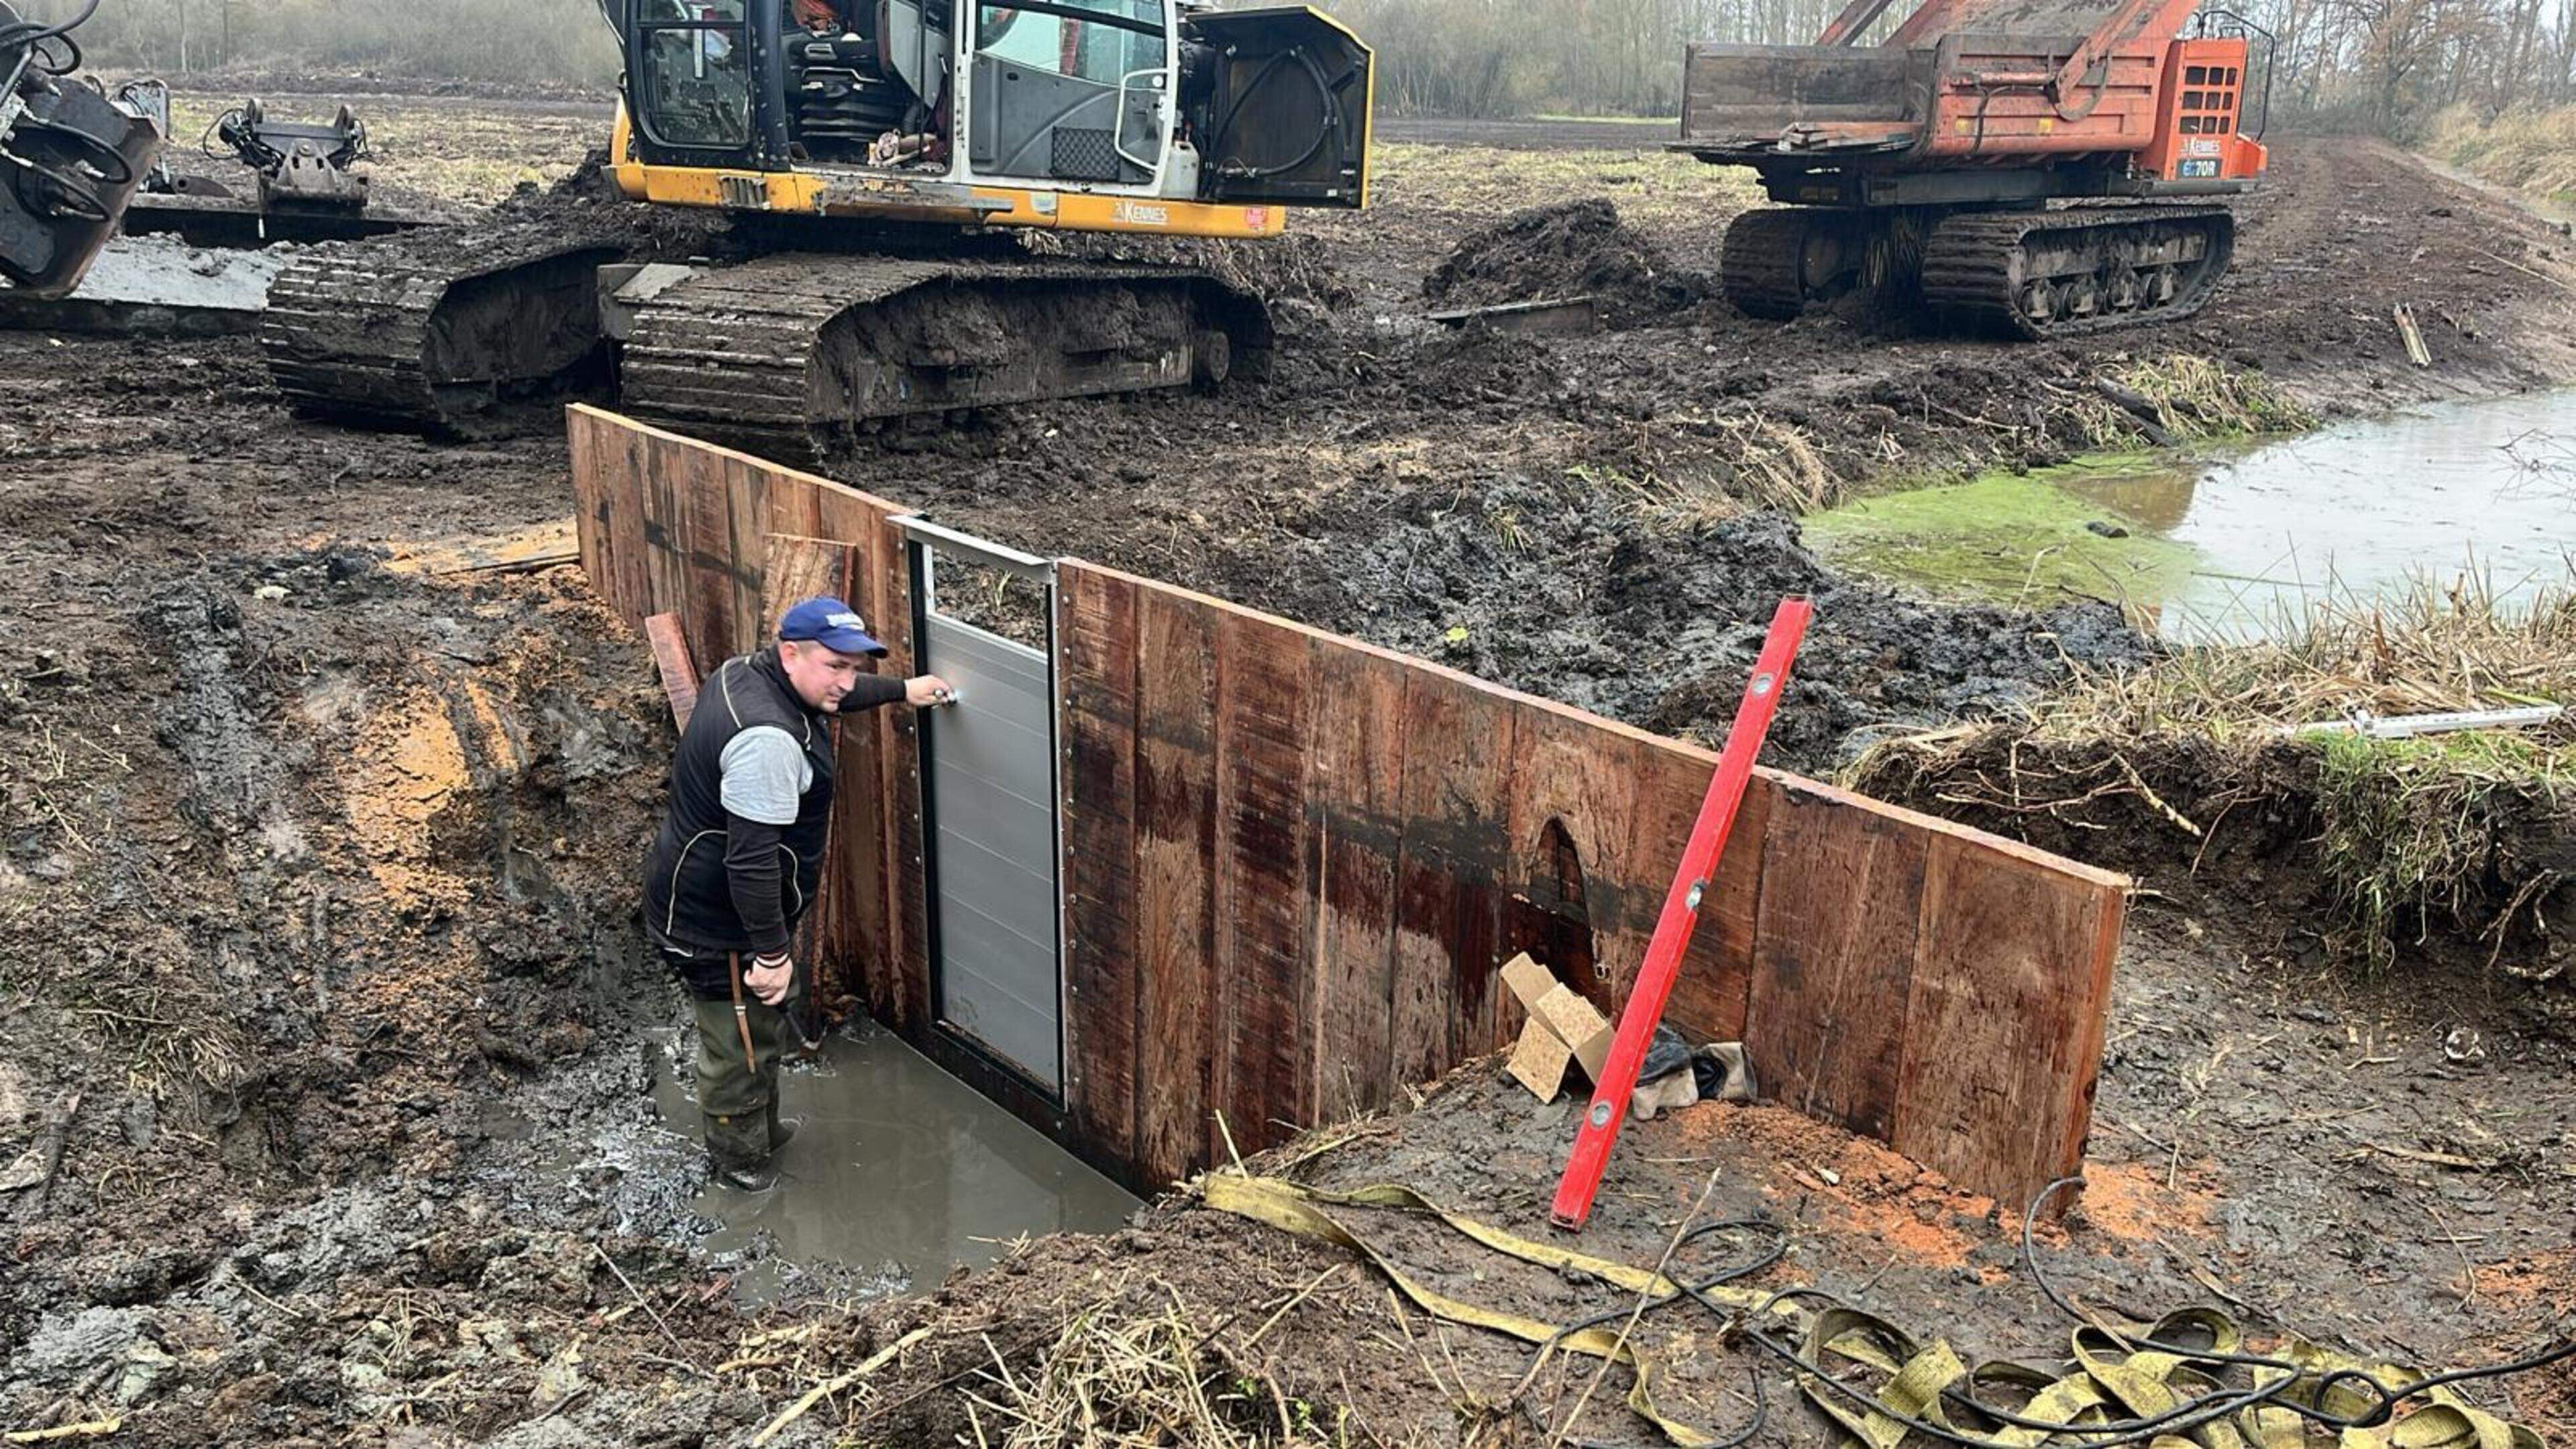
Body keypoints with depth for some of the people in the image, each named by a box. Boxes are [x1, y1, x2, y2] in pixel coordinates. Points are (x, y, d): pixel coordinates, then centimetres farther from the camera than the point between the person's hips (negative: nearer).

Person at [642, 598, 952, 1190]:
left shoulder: (749, 674, -2)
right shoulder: (766, 740, -34)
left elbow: (827, 697, 22)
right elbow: (752, 859, -33)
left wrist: (902, 690, 29)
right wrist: (772, 952, -26)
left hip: (704, 894, 10)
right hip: (716, 924, -10)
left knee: (767, 1022, 27)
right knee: (739, 1043, 10)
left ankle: (762, 1128, 47)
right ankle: (737, 1158, 32)